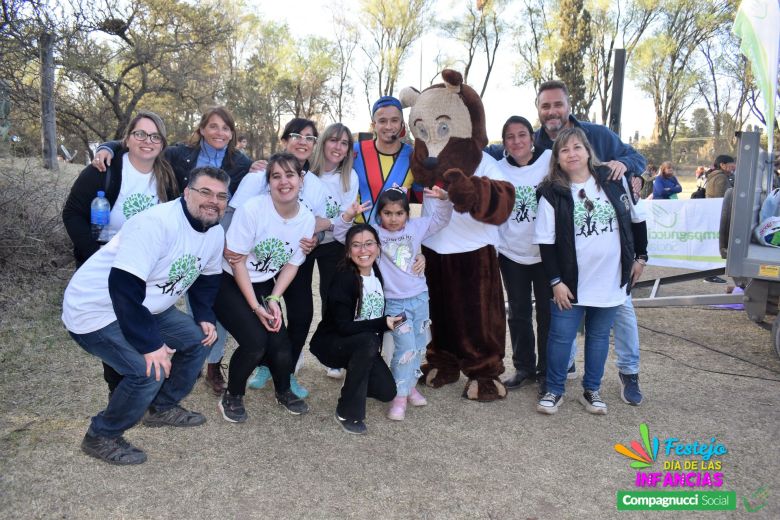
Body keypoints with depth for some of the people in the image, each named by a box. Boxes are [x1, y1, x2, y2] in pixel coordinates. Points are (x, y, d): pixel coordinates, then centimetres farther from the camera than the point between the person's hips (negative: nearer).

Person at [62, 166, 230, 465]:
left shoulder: (216, 233, -2)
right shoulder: (156, 223, -29)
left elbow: (206, 279, 15)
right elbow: (124, 286, -34)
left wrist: (204, 317, 1)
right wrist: (150, 344, -31)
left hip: (144, 307, 9)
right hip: (96, 310, -9)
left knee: (199, 338, 7)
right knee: (150, 371, -22)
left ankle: (162, 408, 26)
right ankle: (101, 437, 4)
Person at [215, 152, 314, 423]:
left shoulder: (307, 219, -8)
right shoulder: (252, 209, -22)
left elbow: (291, 264, 1)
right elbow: (236, 260, -16)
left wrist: (273, 300, -11)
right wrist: (255, 306, -17)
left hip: (264, 286, 4)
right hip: (229, 283, -4)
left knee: (280, 344, -11)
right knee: (255, 342, -22)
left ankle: (284, 392, 23)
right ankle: (232, 397, 7)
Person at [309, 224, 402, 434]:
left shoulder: (378, 273, -4)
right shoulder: (344, 279, -24)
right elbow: (344, 326, -28)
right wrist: (383, 323, -31)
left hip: (363, 347, 6)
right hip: (330, 344, -6)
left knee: (387, 391, -7)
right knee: (369, 341, -35)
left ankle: (355, 380, 26)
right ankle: (348, 413, -20)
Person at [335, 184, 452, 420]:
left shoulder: (416, 227, 3)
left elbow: (441, 219, 10)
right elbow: (341, 235, -10)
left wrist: (444, 198, -8)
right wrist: (349, 216, -27)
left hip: (420, 297, 5)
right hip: (394, 302, -4)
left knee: (419, 345, 14)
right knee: (406, 347, -10)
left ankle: (410, 385, 32)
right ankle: (400, 396, 2)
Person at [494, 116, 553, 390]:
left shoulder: (551, 161, -6)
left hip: (545, 252, -2)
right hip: (511, 252, 2)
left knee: (547, 312, 7)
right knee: (518, 312, 9)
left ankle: (547, 370, 21)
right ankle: (523, 367, 22)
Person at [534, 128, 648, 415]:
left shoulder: (614, 181, 0)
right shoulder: (552, 193, -7)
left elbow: (636, 219, 12)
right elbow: (546, 242, -7)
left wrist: (640, 257, 14)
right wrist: (555, 281, -10)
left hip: (610, 280, 2)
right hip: (570, 282, -2)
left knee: (599, 336, 13)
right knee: (561, 336, 3)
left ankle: (592, 390, 29)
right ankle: (554, 390, 21)